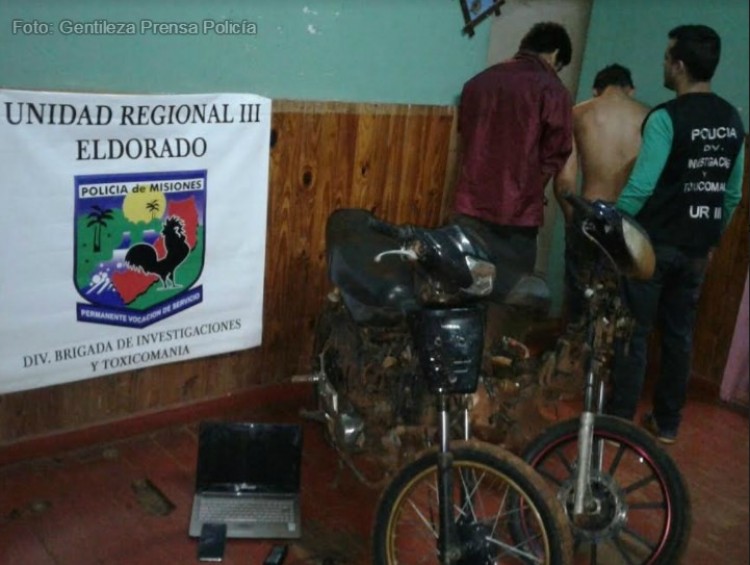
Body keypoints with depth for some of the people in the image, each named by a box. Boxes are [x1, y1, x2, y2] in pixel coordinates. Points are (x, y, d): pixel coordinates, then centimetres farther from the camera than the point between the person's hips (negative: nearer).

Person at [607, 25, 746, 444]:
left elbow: (641, 186, -20)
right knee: (679, 334, 14)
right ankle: (668, 422, 24)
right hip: (697, 249, 6)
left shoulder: (667, 117, -15)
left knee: (634, 332, 3)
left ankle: (620, 420, 10)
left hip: (654, 243, -6)